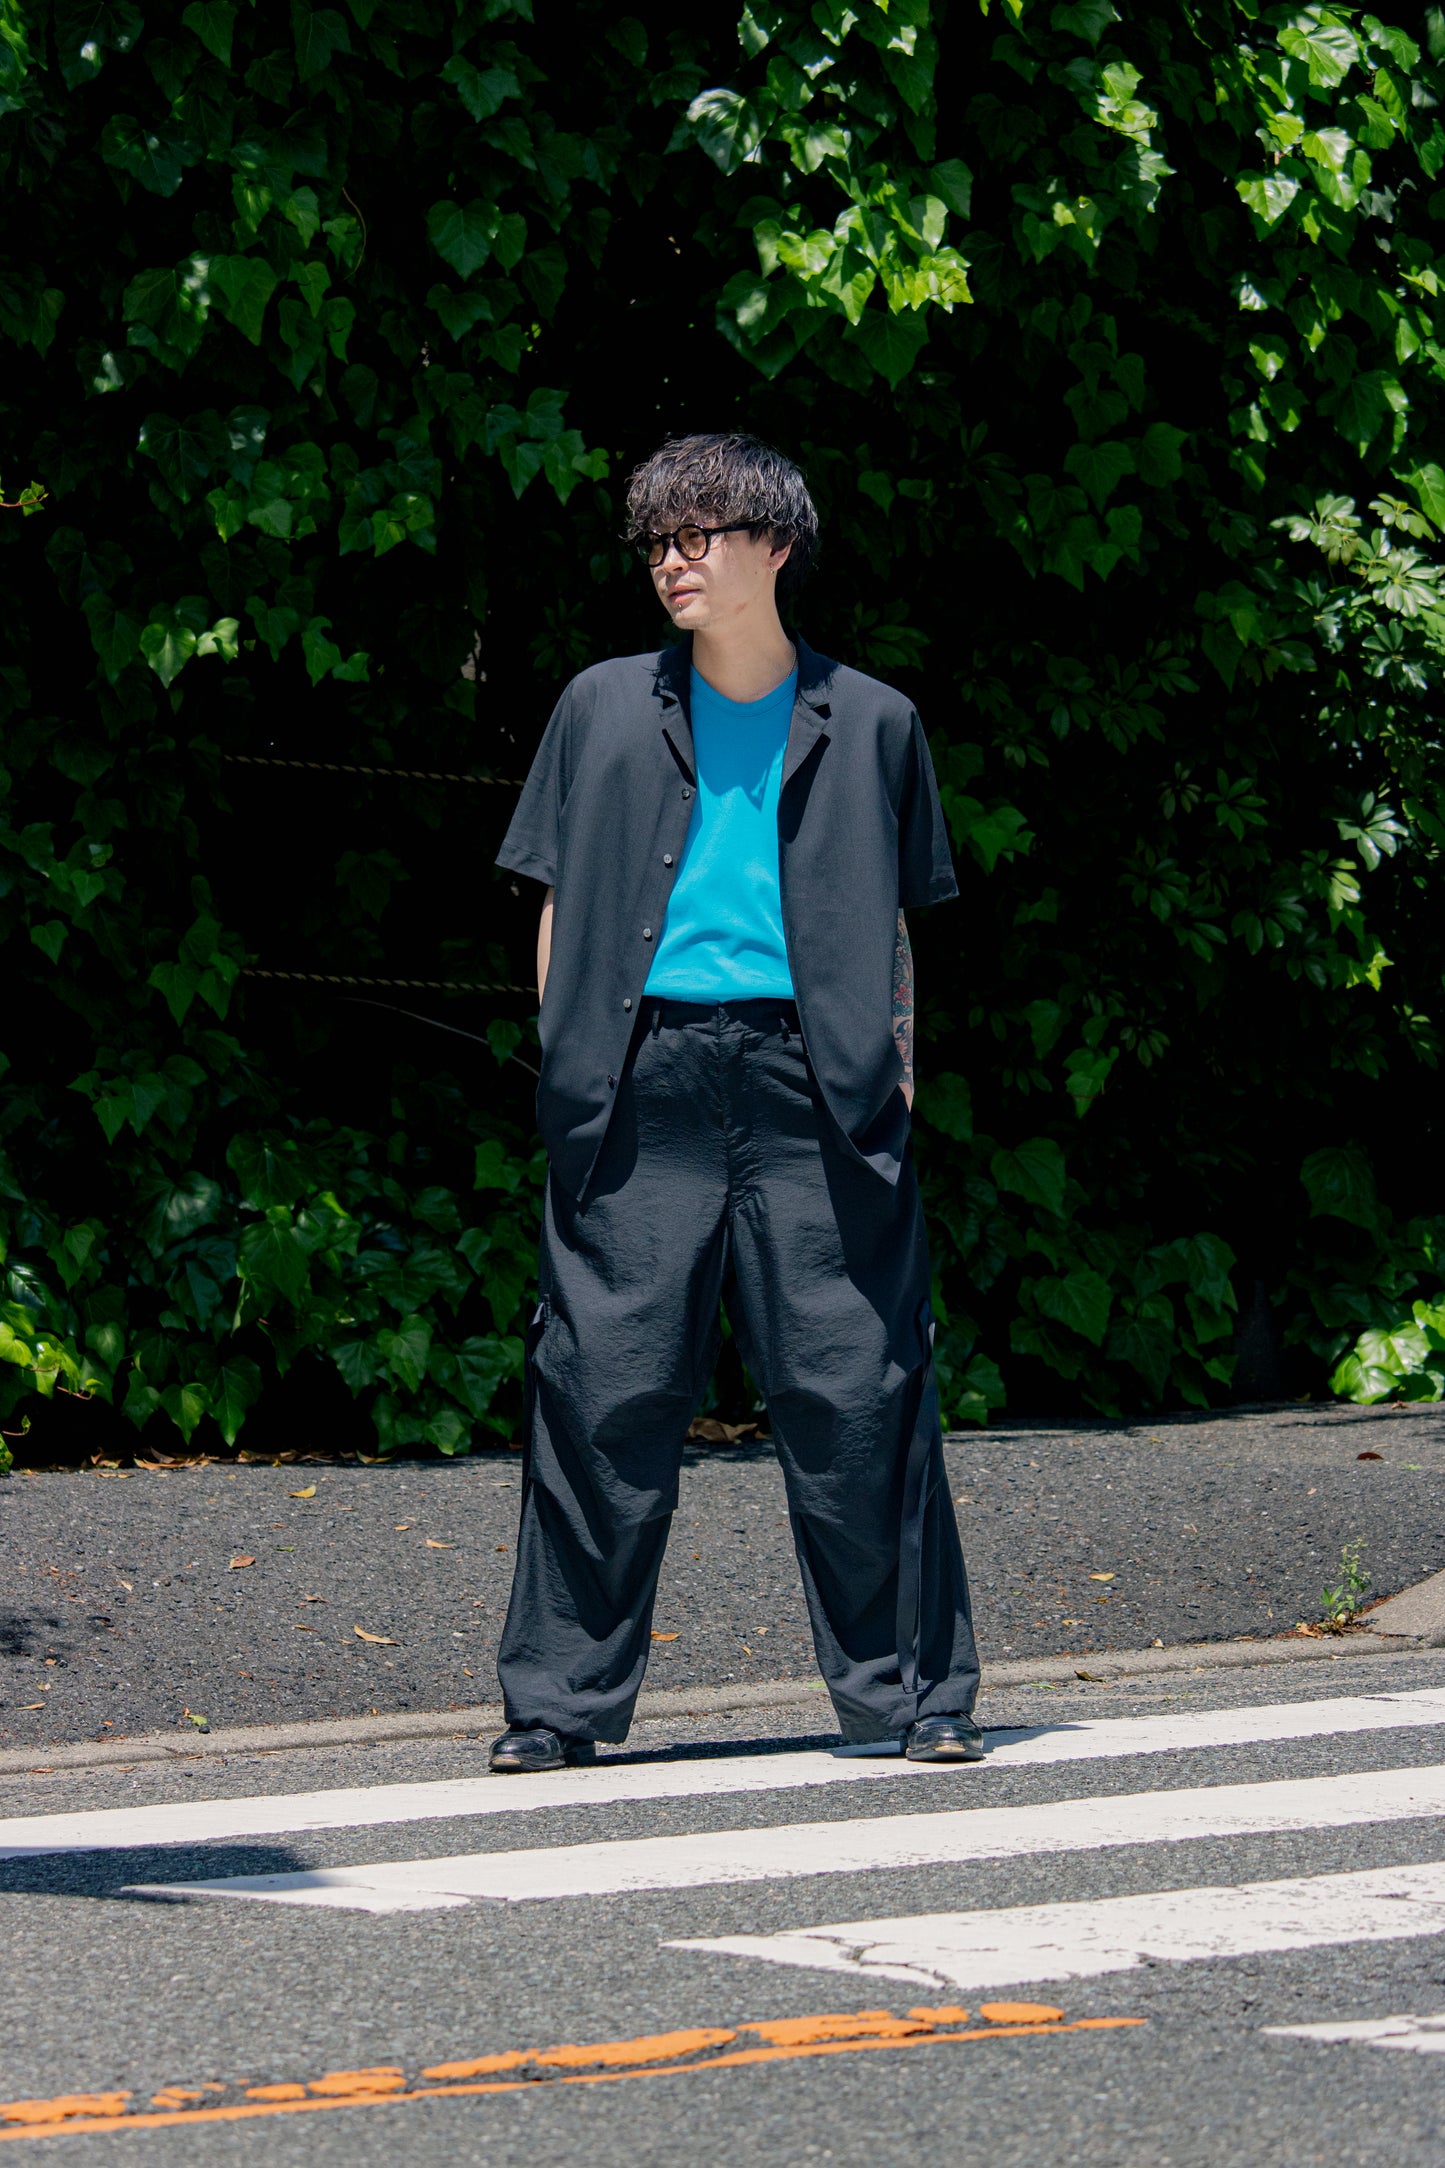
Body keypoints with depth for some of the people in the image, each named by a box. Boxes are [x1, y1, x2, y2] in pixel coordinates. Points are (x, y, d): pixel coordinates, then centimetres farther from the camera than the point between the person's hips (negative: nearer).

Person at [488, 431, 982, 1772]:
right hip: (643, 1084, 1)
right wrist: (567, 1060, 5)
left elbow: (894, 929, 15)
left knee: (854, 1387, -4)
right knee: (606, 1387, -2)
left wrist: (893, 1073, 5)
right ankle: (563, 1697, 6)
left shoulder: (867, 723, 12)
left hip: (810, 1079, -1)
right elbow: (561, 906, 15)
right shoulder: (605, 710, 14)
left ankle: (906, 1688, 4)